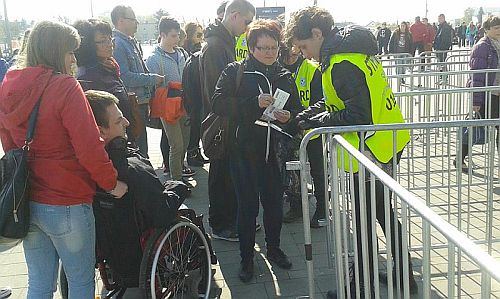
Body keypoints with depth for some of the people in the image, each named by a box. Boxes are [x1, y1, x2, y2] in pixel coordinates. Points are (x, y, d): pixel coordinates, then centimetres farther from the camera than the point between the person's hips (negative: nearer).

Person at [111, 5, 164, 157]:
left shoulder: (132, 42, 15)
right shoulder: (117, 44, -15)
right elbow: (124, 77, -23)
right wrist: (153, 79, -14)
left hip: (140, 104, 10)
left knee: (141, 144, 19)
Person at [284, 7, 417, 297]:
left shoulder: (342, 64, -23)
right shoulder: (353, 49, 9)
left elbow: (358, 116, -24)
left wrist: (318, 121, -14)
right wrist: (317, 112, 5)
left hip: (373, 148, -10)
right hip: (387, 142, 10)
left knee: (364, 219, 4)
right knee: (383, 212, 22)